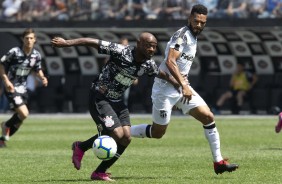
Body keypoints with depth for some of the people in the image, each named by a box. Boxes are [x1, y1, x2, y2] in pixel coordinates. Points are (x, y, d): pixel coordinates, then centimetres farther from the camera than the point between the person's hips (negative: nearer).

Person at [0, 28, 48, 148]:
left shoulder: (36, 55, 0)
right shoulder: (14, 52, -17)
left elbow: (38, 70, 15)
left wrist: (42, 78, -6)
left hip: (22, 88, 6)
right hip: (11, 87, -6)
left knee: (20, 118, 8)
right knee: (24, 113, -20)